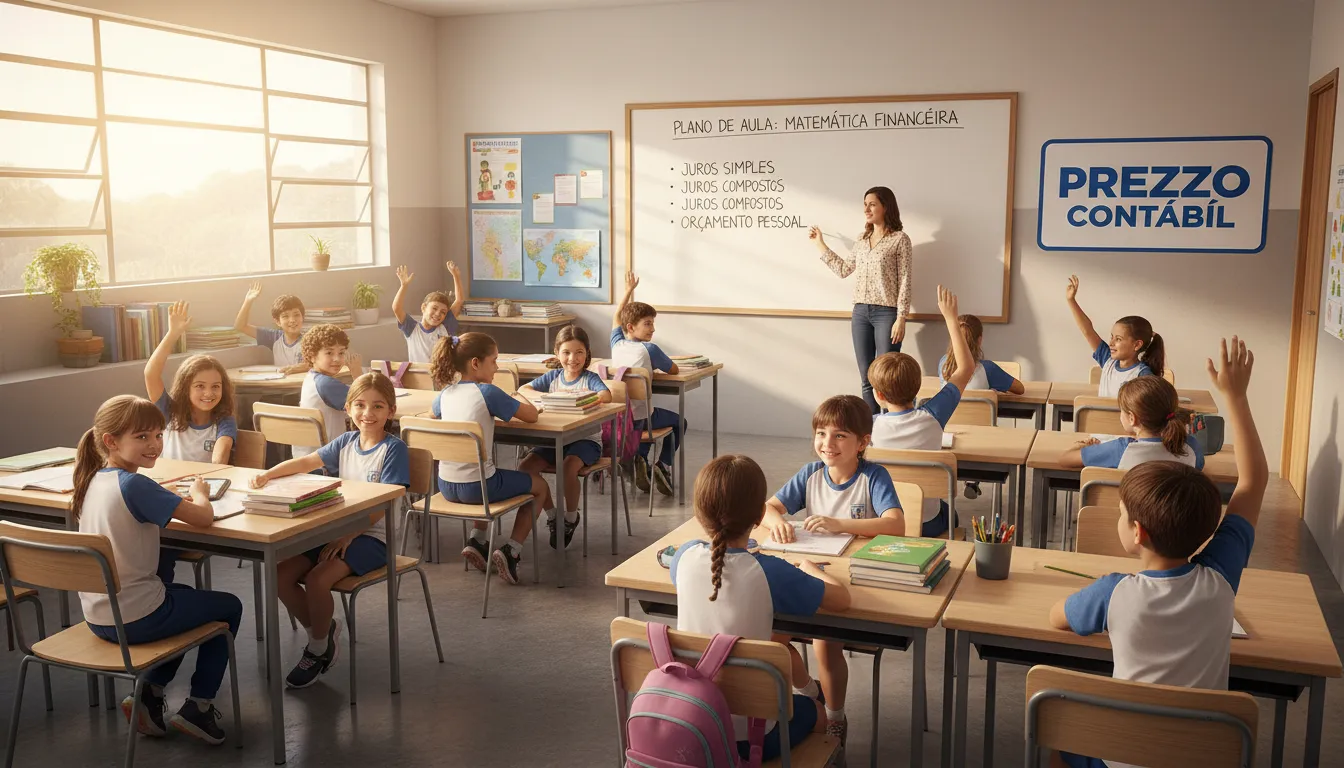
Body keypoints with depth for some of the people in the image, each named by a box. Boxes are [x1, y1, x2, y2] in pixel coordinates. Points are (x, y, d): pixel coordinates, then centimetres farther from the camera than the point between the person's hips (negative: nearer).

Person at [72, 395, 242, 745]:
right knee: (229, 607, 15)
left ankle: (149, 693, 24)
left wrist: (174, 499, 6)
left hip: (97, 617, 8)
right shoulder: (134, 485, -21)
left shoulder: (94, 480, 4)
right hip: (134, 618, -8)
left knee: (186, 597, 34)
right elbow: (204, 517, -21)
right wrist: (198, 491, -1)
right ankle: (198, 706, 15)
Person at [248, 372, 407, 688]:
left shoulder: (393, 449, -10)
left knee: (317, 579, -26)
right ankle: (323, 629, 13)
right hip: (336, 529, 7)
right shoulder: (346, 442, 9)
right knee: (281, 575, -9)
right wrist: (267, 474, -8)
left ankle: (318, 649, 1)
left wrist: (349, 535, -24)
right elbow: (306, 462, 9)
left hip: (372, 535, -7)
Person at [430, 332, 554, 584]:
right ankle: (510, 551, 6)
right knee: (539, 485, 18)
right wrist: (519, 400, 14)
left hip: (446, 486, 7)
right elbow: (531, 416, -9)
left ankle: (476, 541, 23)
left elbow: (433, 412, 29)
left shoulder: (446, 393, 5)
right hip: (477, 485, -7)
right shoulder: (488, 392, -14)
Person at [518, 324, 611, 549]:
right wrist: (544, 396, -16)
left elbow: (606, 396, -24)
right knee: (525, 467, -15)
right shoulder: (553, 376, 10)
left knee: (568, 467, -33)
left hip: (586, 439, -5)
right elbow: (522, 390, 3)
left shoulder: (590, 378, -4)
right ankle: (552, 512, 7)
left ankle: (571, 517, -5)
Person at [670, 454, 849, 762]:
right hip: (750, 735, -4)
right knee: (814, 711, 31)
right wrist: (810, 568, 9)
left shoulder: (686, 556, -11)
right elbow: (842, 599, -9)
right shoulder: (770, 572, -23)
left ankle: (806, 688, 53)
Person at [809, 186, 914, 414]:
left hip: (886, 313, -6)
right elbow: (843, 269, 22)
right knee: (867, 380, 8)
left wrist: (901, 319, -14)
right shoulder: (862, 240, 14)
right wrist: (820, 243, 23)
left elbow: (904, 281, -7)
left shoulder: (900, 239, -4)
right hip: (860, 313, 6)